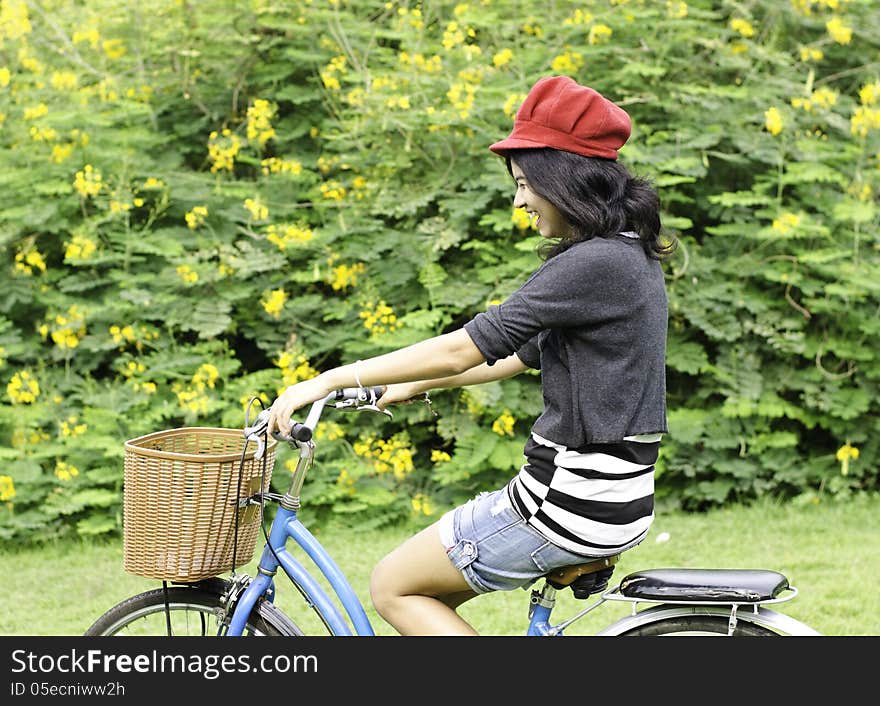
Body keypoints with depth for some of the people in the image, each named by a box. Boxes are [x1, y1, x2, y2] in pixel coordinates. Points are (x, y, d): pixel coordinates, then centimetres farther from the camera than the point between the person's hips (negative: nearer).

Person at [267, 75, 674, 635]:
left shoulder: (594, 264, -19)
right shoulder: (630, 255, 11)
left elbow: (465, 348, -20)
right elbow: (523, 354, 21)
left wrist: (331, 380, -14)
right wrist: (417, 385, 25)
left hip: (571, 503, -9)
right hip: (611, 492, 9)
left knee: (394, 587, 6)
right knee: (431, 590, 19)